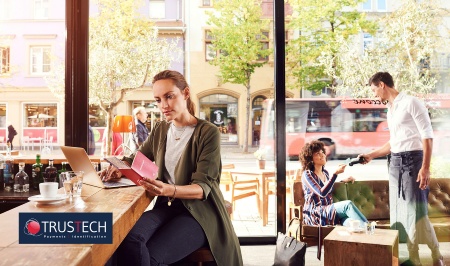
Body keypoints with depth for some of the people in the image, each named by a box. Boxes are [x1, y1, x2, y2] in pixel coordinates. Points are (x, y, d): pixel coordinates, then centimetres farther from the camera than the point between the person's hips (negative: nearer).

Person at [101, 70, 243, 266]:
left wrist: (169, 190, -36)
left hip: (198, 211, -4)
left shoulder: (208, 132, -9)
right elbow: (137, 159, 20)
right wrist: (119, 169, -5)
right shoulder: (160, 130, 10)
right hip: (166, 206, 5)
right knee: (128, 240, -28)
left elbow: (203, 187, -16)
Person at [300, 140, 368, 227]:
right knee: (348, 204, -28)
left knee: (351, 222, -29)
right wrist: (336, 173, -22)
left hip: (329, 211, 6)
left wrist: (344, 181, 22)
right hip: (315, 215, -6)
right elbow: (322, 193, -20)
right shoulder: (307, 175, -6)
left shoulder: (325, 172, 17)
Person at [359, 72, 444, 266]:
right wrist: (371, 155, 23)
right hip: (395, 162, 8)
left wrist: (425, 167, -20)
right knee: (401, 212, 7)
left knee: (416, 212, -7)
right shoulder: (390, 110, 16)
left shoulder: (410, 102, -8)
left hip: (412, 160, -8)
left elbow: (427, 135, -13)